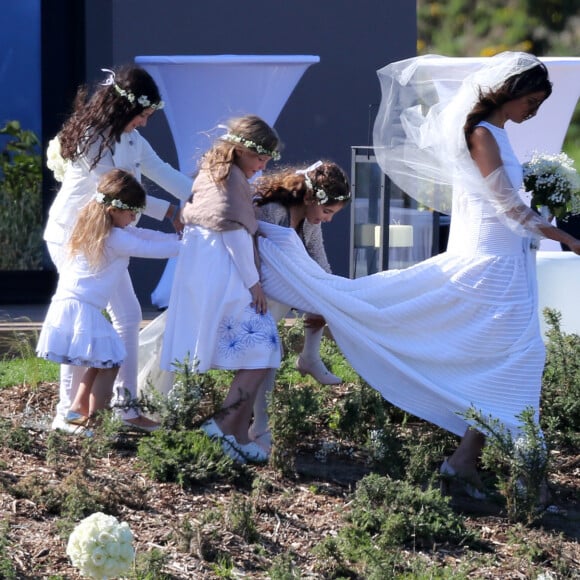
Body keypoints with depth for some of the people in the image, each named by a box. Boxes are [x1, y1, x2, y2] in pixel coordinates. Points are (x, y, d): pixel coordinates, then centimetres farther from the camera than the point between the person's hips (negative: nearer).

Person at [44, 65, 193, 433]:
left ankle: (126, 406, 12)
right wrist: (170, 211, -16)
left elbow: (164, 173, 1)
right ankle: (67, 414, -3)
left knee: (129, 316, 6)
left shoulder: (131, 138, 4)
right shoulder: (89, 138, -22)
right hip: (71, 237, -9)